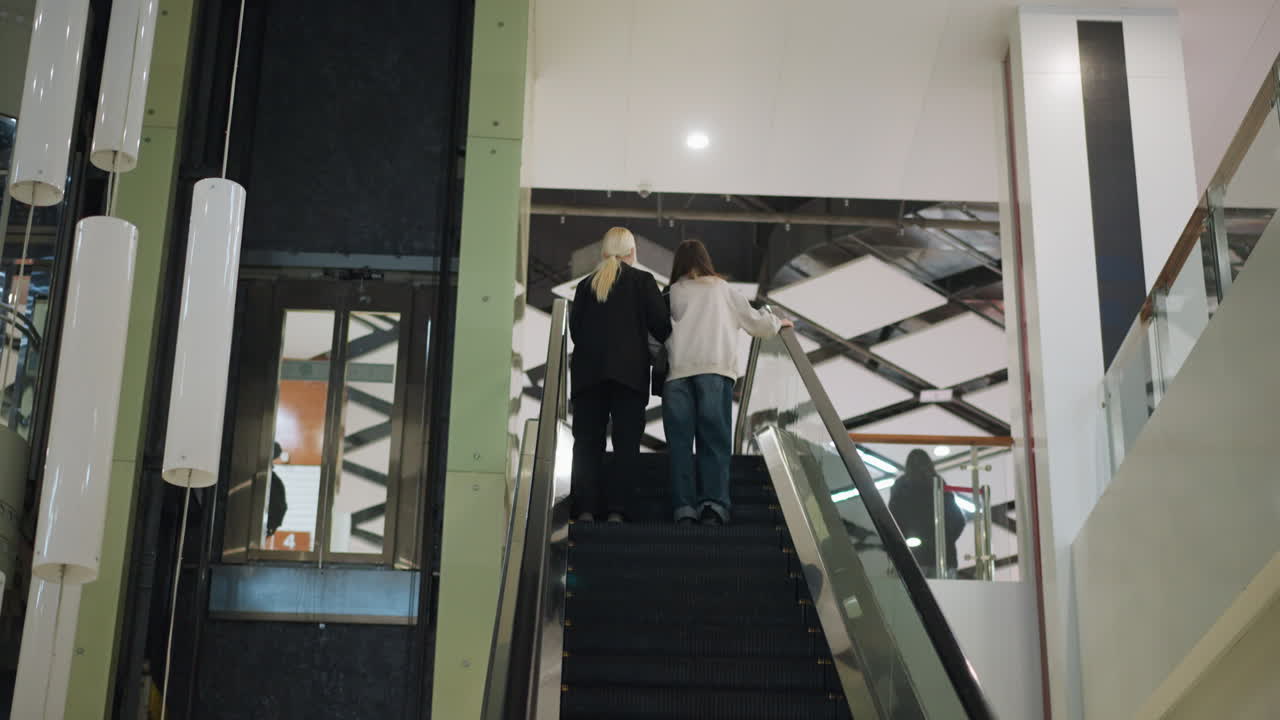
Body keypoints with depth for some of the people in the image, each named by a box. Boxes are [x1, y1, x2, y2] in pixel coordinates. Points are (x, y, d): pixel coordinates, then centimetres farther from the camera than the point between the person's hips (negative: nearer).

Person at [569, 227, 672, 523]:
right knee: (626, 443, 1)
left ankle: (585, 507, -4)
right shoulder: (642, 280, 3)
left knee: (587, 442, 5)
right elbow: (661, 325, -1)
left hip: (587, 373, 3)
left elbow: (574, 329, 9)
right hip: (629, 371, -2)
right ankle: (615, 508, -7)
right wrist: (667, 344, 18)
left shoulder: (585, 284, 11)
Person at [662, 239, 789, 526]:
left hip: (677, 372, 0)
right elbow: (754, 320, 28)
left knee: (680, 442, 2)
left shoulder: (672, 293, 15)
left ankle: (684, 506, -7)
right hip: (715, 370, 0)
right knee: (714, 440, 1)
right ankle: (714, 502, -14)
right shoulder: (722, 289, 19)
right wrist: (777, 323, 45)